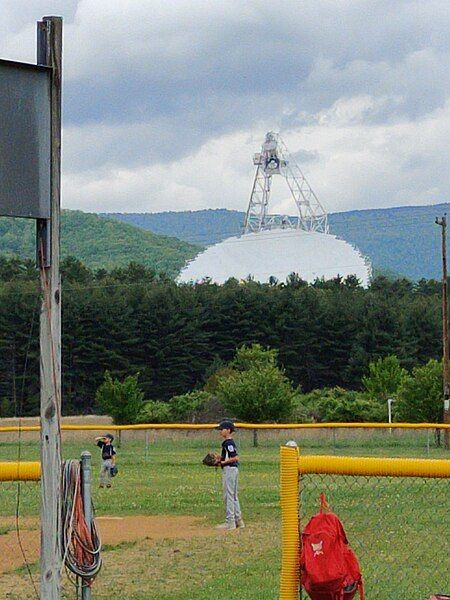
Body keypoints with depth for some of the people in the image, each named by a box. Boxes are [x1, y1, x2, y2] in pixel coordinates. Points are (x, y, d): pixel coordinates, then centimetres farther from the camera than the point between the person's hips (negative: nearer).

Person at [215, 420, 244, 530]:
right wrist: (219, 458, 12)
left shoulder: (228, 443, -16)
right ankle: (238, 520, 21)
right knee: (233, 495, 16)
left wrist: (223, 462, -18)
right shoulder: (229, 442, 14)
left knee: (228, 495, -7)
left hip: (229, 469, -11)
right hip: (232, 469, 11)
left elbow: (235, 458, -22)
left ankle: (230, 522, -6)